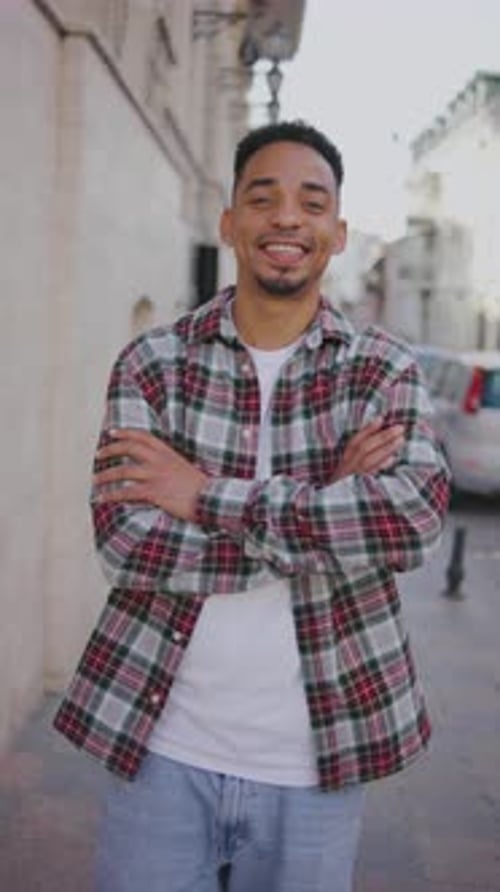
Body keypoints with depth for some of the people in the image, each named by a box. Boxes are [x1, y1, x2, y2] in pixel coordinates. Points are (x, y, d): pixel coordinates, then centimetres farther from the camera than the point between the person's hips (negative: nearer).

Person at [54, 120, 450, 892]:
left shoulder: (385, 370, -2)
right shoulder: (152, 363, -3)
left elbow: (415, 520, -20)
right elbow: (126, 545, -15)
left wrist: (208, 496, -20)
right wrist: (329, 517, -18)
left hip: (314, 761, 1)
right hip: (163, 747, 0)